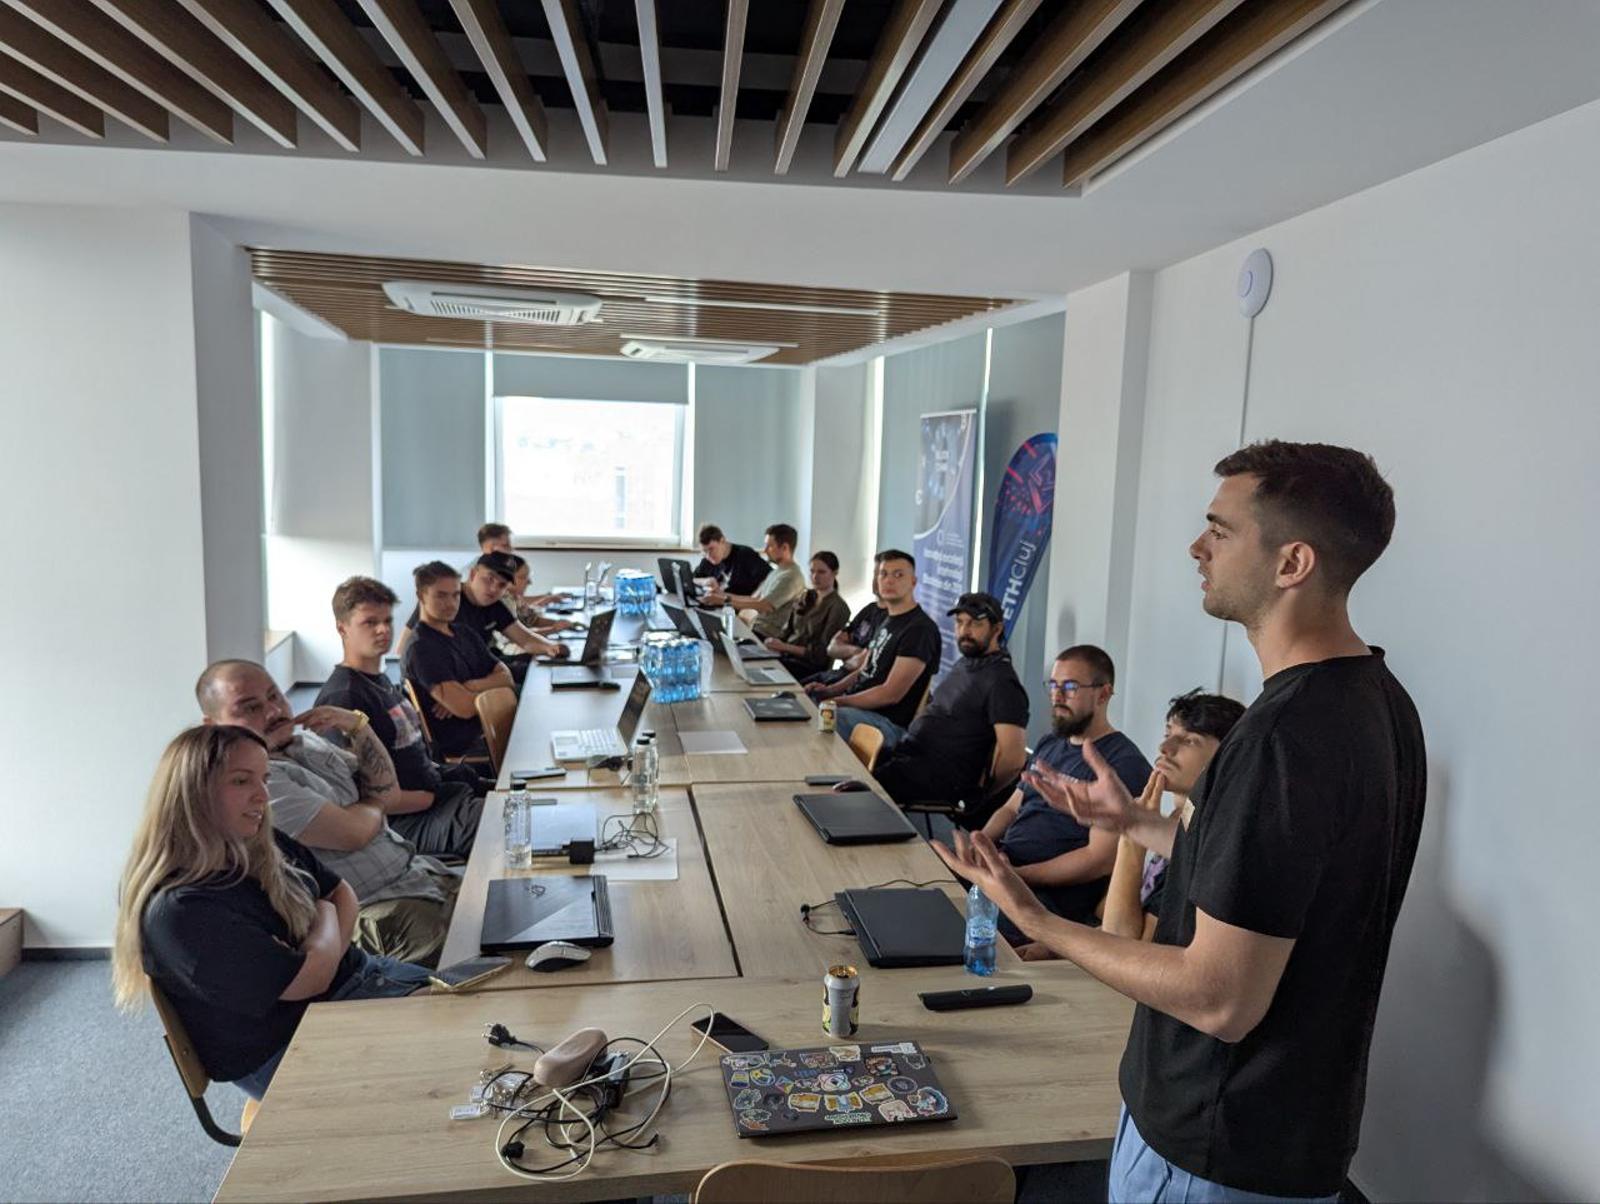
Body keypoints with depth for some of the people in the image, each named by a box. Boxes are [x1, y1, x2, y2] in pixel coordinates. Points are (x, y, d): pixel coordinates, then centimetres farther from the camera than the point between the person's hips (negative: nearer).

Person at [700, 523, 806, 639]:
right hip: (754, 630, 9)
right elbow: (754, 599, 21)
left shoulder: (791, 577, -14)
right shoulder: (776, 572, 19)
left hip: (766, 637, -9)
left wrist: (724, 600, -20)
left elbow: (763, 605, -23)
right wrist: (723, 594, 12)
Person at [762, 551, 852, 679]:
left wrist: (785, 647, -19)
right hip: (787, 655, 7)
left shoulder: (838, 607, -8)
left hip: (810, 667, -7)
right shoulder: (806, 597, 15)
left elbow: (821, 653, -11)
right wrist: (775, 641, -5)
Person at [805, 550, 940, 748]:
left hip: (888, 722, -10)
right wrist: (830, 690, 5)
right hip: (858, 705, 10)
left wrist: (837, 701, -17)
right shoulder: (887, 620, 17)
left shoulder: (921, 628, -15)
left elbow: (890, 694, -19)